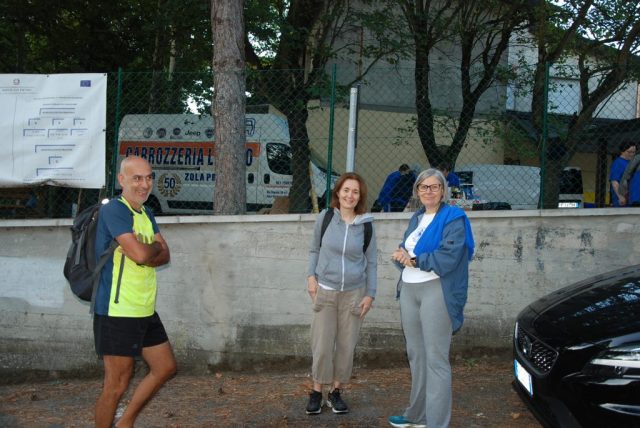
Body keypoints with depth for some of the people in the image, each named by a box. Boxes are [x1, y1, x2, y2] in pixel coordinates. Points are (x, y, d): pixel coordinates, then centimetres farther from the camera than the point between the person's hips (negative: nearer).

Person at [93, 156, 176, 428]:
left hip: (145, 311, 9)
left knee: (165, 367, 16)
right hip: (117, 312, -9)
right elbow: (140, 254, -24)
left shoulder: (146, 214, 13)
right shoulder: (114, 210, -14)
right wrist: (155, 247, -2)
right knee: (117, 385, -2)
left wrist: (145, 251, -13)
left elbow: (164, 256, 6)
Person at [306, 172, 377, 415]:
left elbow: (371, 262, 5)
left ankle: (336, 392, 21)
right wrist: (311, 276, -4)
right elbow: (315, 249, 8)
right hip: (325, 291, -1)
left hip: (354, 293, 1)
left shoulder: (367, 225, -2)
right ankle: (317, 392, 14)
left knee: (346, 345, 7)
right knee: (322, 345, -1)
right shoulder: (325, 217, -3)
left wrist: (370, 294, 1)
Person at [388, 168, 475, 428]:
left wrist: (413, 259, -11)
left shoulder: (453, 218, -7)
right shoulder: (416, 218, 17)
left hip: (436, 291, -8)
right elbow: (405, 252, 17)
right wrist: (401, 255, -7)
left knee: (435, 359, -7)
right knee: (416, 355, 15)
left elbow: (449, 258, -18)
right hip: (409, 290, 8)